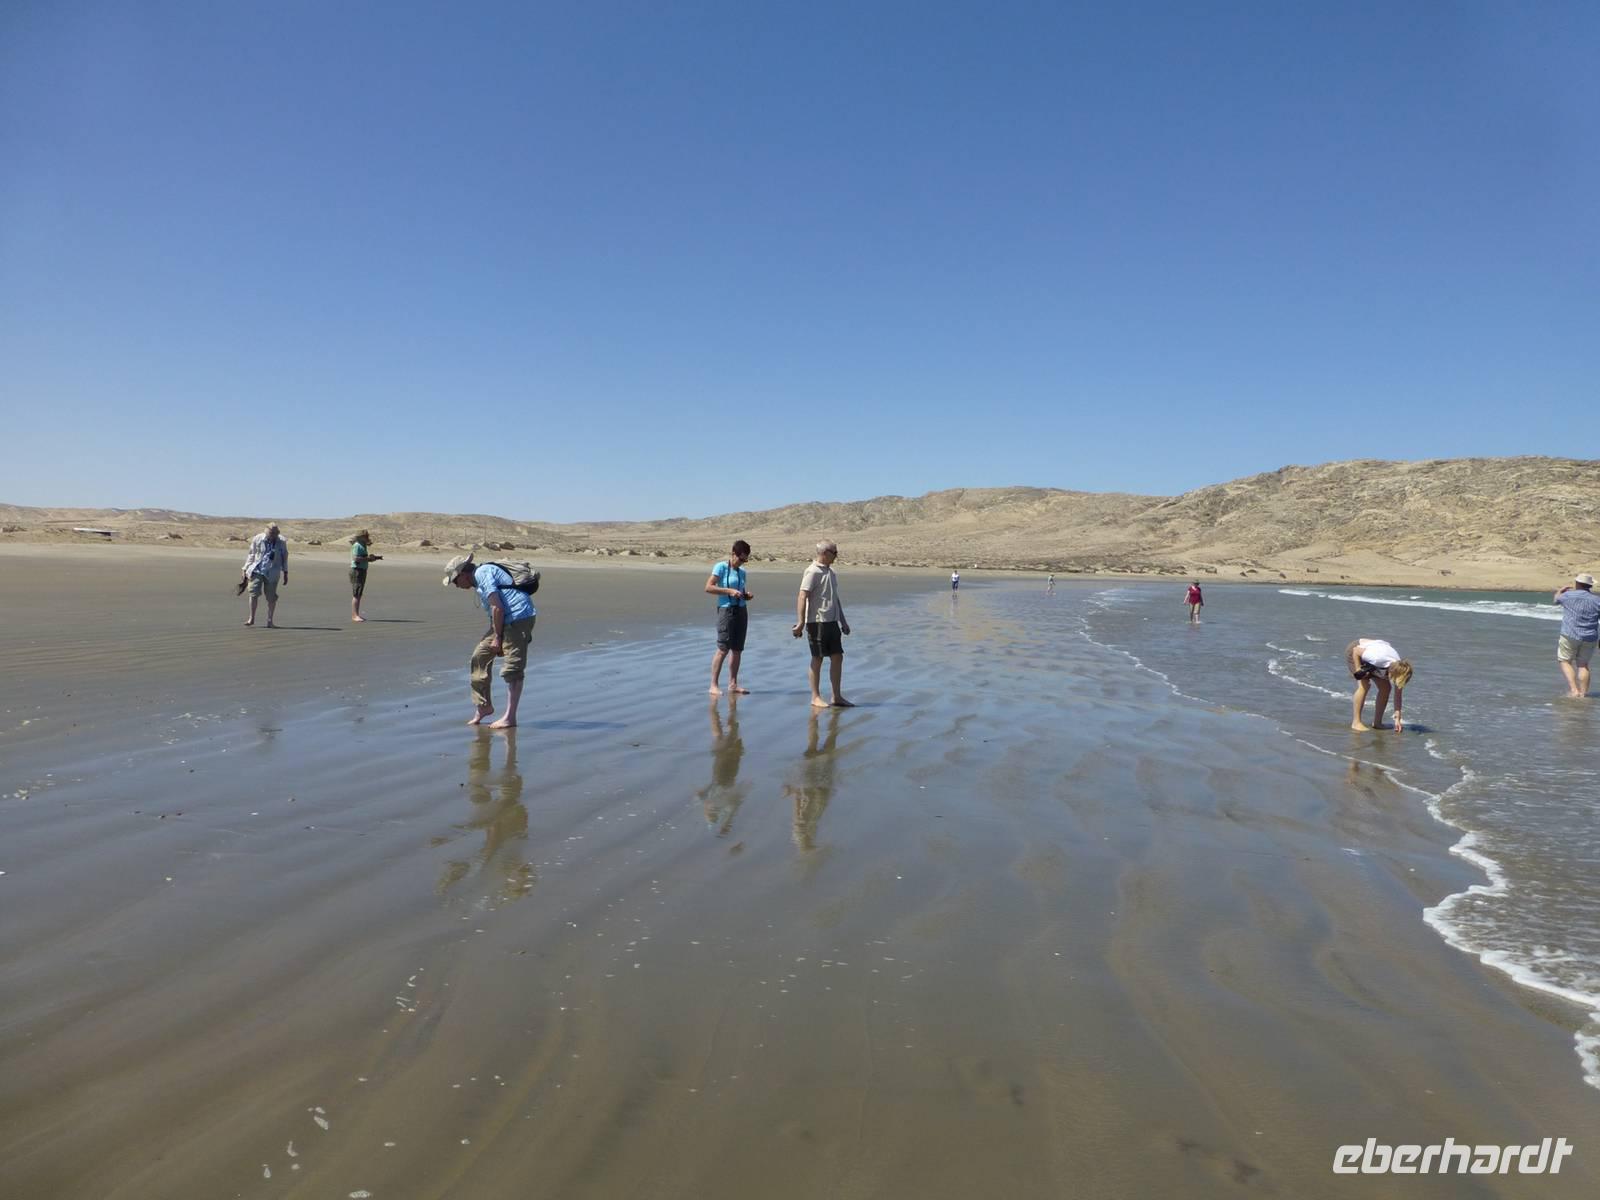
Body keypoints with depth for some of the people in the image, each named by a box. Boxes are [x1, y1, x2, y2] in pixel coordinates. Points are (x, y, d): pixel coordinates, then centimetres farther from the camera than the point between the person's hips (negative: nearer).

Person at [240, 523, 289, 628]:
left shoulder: (281, 542, 1)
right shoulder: (257, 539, 1)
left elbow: (284, 558, 11)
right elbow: (251, 555, 10)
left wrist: (285, 573, 12)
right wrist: (245, 570, 9)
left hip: (272, 573, 0)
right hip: (257, 571, 0)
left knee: (271, 597, 1)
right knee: (254, 594, -7)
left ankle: (269, 621, 11)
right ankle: (251, 619, 8)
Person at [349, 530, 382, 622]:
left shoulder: (362, 546, 18)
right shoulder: (357, 546, -13)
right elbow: (355, 558, -24)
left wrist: (376, 557, 12)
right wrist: (368, 558, -22)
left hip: (362, 571, 10)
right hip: (357, 570, -10)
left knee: (358, 595, 11)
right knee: (356, 594, -12)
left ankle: (356, 615, 15)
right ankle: (354, 615, -14)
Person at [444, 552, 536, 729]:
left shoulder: (482, 574, -10)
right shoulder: (484, 574, 21)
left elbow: (497, 608, -18)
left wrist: (497, 638, -13)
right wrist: (495, 636, 20)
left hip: (519, 617, -11)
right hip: (507, 620, 11)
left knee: (512, 669, -9)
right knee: (480, 655, 12)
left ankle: (510, 718, -5)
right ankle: (483, 706, 19)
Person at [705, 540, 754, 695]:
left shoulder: (742, 572, 16)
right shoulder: (721, 567, -4)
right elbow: (708, 588, -12)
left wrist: (748, 595, 5)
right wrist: (729, 591, -19)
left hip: (741, 611, 7)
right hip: (726, 609, -7)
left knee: (737, 649, 8)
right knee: (723, 648, -10)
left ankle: (733, 684, 14)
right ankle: (714, 685, -6)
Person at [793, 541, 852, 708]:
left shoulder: (830, 572, 16)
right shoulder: (812, 572, -11)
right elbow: (802, 597, -18)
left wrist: (843, 621, 26)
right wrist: (800, 622, -24)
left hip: (832, 621, 8)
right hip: (817, 621, -8)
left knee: (837, 657, 6)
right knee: (817, 659, -1)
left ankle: (837, 697, 13)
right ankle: (815, 697, 8)